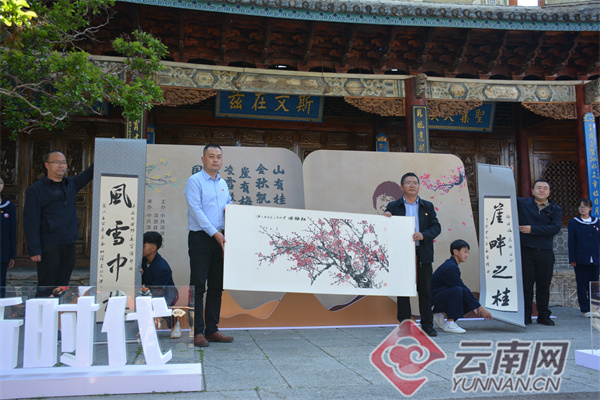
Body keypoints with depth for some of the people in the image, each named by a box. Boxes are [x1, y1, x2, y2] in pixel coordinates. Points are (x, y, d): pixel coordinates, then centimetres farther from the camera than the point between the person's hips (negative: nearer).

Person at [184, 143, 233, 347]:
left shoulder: (223, 183, 17)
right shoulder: (194, 181, -4)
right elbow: (196, 210, -13)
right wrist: (214, 232, -19)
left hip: (219, 238, 7)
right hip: (200, 238, -7)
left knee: (217, 286, 8)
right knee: (198, 286, -5)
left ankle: (212, 330, 15)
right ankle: (197, 332, -1)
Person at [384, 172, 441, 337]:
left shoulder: (427, 206, 12)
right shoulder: (393, 207, 8)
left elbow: (436, 227, 5)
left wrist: (424, 235, -14)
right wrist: (386, 219, -14)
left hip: (423, 255, 1)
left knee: (425, 291, 5)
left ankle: (427, 325, 13)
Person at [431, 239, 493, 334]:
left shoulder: (452, 265, 11)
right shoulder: (450, 267, -20)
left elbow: (464, 288, 15)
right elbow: (463, 289, -21)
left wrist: (475, 308, 9)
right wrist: (481, 309, -17)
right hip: (433, 298, -10)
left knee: (469, 303, 0)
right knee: (457, 290, -32)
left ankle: (438, 315, 11)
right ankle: (449, 324, -22)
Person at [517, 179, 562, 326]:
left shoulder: (555, 209, 8)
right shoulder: (522, 203, 7)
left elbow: (555, 228, -6)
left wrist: (533, 229, -12)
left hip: (545, 253, 2)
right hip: (526, 251, -1)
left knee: (544, 285, 8)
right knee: (526, 284, 1)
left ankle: (543, 316, 20)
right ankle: (526, 316, 10)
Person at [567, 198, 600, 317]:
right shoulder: (573, 223, 2)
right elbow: (571, 242, -1)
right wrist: (572, 259, -7)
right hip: (581, 260, -3)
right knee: (582, 285, 1)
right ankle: (585, 309, 8)